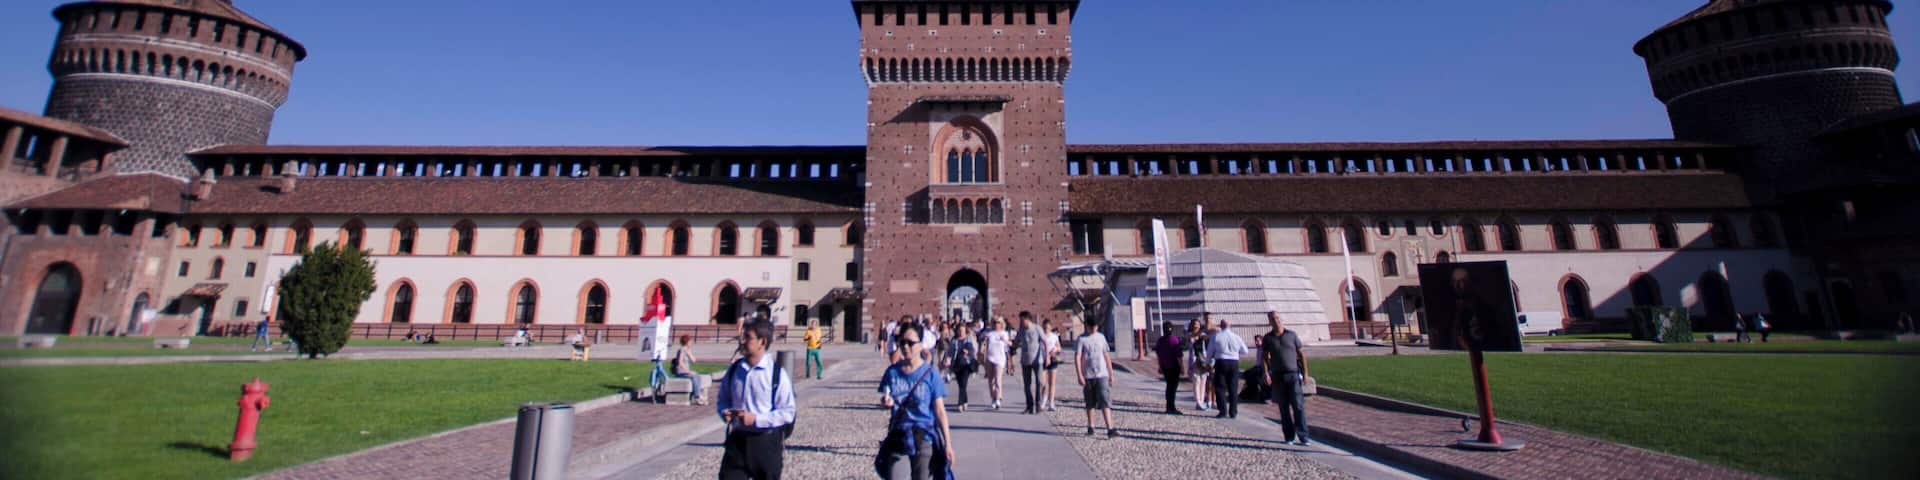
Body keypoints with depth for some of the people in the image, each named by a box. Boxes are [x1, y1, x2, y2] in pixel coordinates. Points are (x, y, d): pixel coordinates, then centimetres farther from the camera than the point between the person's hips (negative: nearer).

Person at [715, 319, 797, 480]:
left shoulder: (777, 374, -12)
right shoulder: (734, 370, 1)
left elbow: (787, 412, -12)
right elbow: (722, 399, 15)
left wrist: (756, 419, -21)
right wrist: (725, 413, -7)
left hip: (767, 443, -3)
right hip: (737, 440, 3)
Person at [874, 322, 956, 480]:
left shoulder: (930, 373, -6)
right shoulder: (892, 372, 2)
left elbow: (939, 410, -5)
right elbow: (887, 401, 13)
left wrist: (947, 443, -7)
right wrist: (887, 402, -11)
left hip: (924, 439, -2)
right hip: (898, 438, 2)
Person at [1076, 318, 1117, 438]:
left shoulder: (1101, 337, 9)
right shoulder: (1081, 339, -2)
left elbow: (1106, 356, 15)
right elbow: (1077, 357, -7)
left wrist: (1111, 373, 13)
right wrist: (1080, 376, -14)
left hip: (1102, 375, 1)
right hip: (1088, 376, -1)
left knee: (1105, 402, -9)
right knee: (1090, 404, 11)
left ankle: (1110, 429, -13)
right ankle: (1090, 427, 25)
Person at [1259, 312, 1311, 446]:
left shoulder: (1292, 335, 4)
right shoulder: (1267, 338, 5)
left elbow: (1301, 354, 8)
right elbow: (1264, 357, 6)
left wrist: (1305, 372, 3)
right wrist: (1266, 374, -5)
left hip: (1293, 375, -1)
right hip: (1277, 377, 1)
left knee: (1298, 406, -8)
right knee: (1284, 408, 5)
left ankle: (1303, 436, -5)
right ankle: (1289, 437, 13)